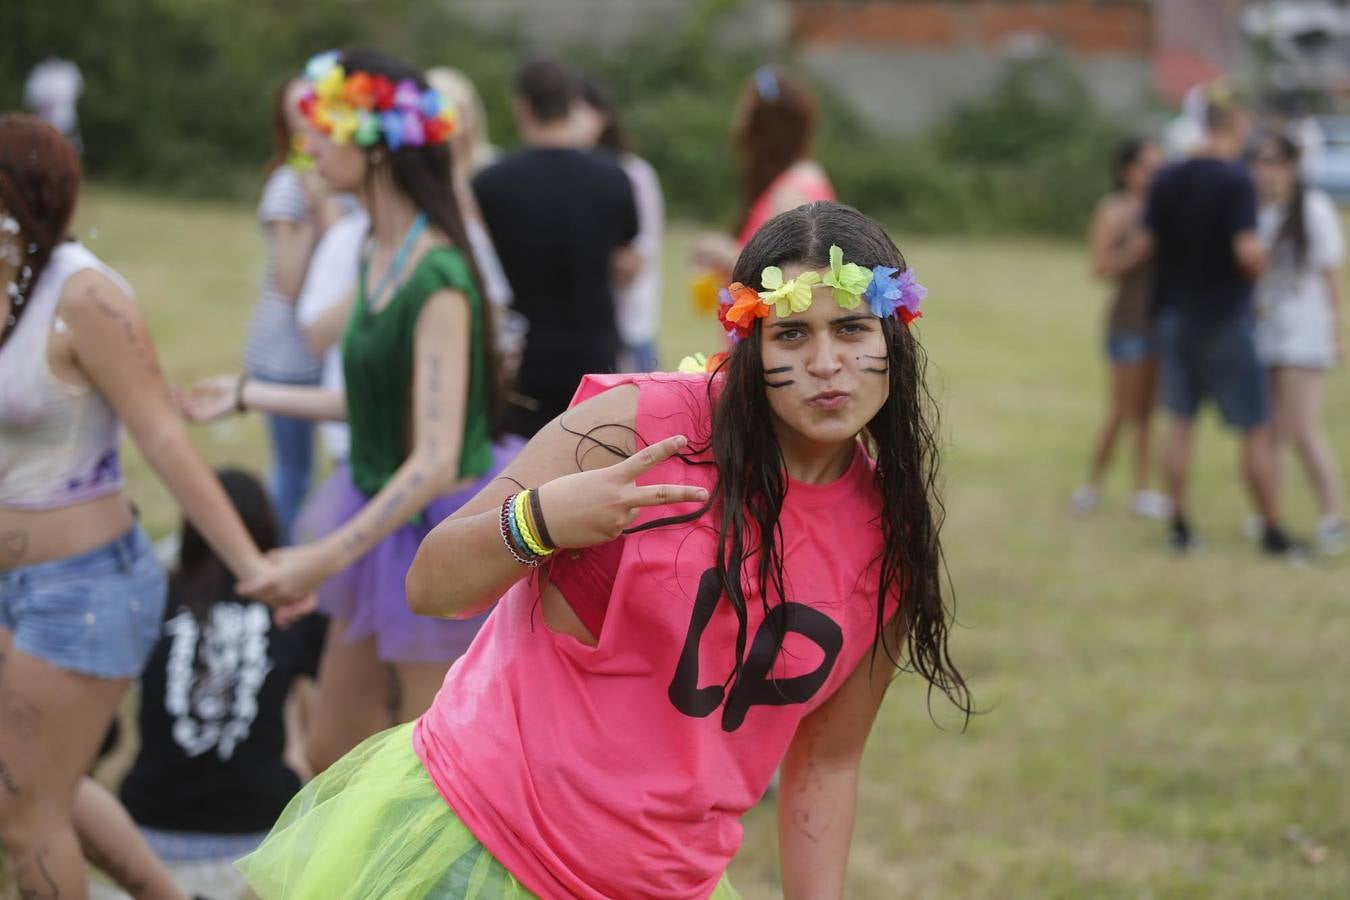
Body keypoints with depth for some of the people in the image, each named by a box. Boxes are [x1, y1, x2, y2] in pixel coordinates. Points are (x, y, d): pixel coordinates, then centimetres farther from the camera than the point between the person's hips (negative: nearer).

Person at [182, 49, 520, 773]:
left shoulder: (438, 281, -24)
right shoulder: (375, 256, 3)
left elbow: (436, 459, -28)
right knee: (331, 754, 16)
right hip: (381, 519, 9)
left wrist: (329, 555, -34)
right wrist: (247, 396, 22)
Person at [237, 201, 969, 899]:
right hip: (474, 834, -3)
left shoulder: (892, 534, -1)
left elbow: (825, 764, 8)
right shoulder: (641, 423, -13)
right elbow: (430, 587, -11)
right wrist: (537, 521, -30)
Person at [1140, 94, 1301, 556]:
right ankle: (1273, 532, 7)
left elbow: (1147, 244, 5)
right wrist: (1261, 261, -3)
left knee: (1181, 423, 13)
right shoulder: (1236, 181, -17)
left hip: (1176, 315, 6)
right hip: (1226, 319, -6)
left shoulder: (1167, 180, 2)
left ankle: (1179, 525, 12)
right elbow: (1248, 253, -24)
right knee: (1257, 430, 3)